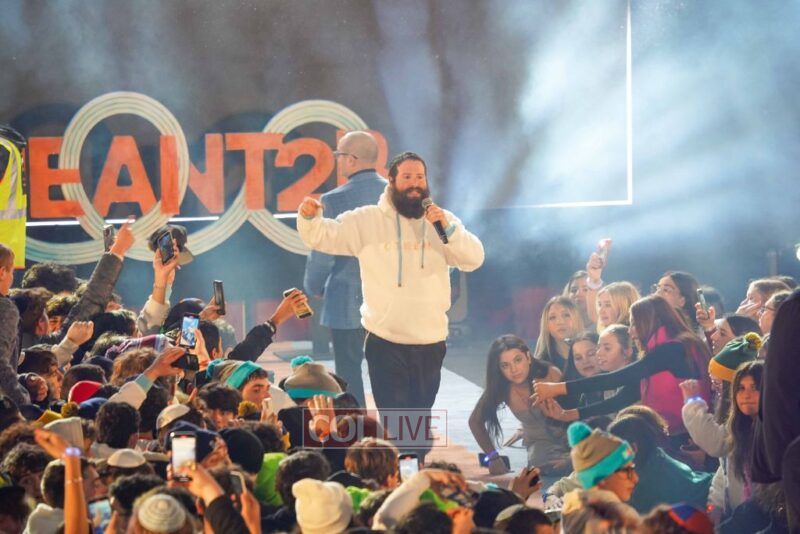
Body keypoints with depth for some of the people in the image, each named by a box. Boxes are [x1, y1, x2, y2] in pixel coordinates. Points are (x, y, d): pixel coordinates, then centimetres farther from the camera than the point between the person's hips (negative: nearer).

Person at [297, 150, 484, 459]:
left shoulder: (443, 221, 5)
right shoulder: (367, 221, -1)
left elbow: (474, 259, -6)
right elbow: (322, 237, -6)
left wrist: (448, 229, -20)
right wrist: (309, 218, -27)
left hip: (430, 341, 2)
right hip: (385, 339, -2)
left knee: (421, 420, 13)